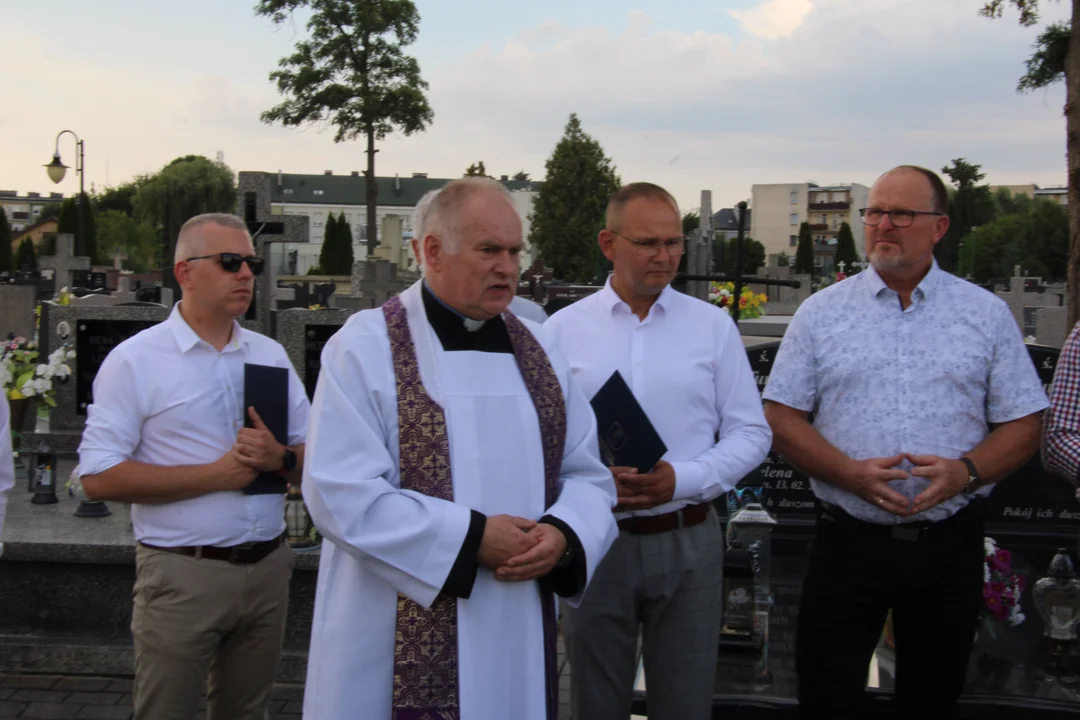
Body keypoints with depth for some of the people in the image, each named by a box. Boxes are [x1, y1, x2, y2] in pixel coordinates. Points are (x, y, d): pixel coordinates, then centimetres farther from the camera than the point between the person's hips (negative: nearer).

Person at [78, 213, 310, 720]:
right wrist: (217, 474, -15)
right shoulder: (135, 360, -5)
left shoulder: (271, 354, 10)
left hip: (268, 566, 5)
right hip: (182, 576, -4)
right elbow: (99, 478, -12)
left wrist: (280, 459, -12)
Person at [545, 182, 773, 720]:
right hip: (594, 540, 0)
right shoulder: (563, 329, 1)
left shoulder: (713, 326, 3)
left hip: (688, 540, 1)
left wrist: (682, 479, -13)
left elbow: (751, 433, 3)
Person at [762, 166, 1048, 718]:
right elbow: (782, 419, 0)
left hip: (950, 545, 1)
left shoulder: (987, 314, 4)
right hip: (847, 541, 0)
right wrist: (851, 473, -16)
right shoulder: (820, 313, 3)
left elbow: (1022, 424, 4)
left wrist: (966, 471, -16)